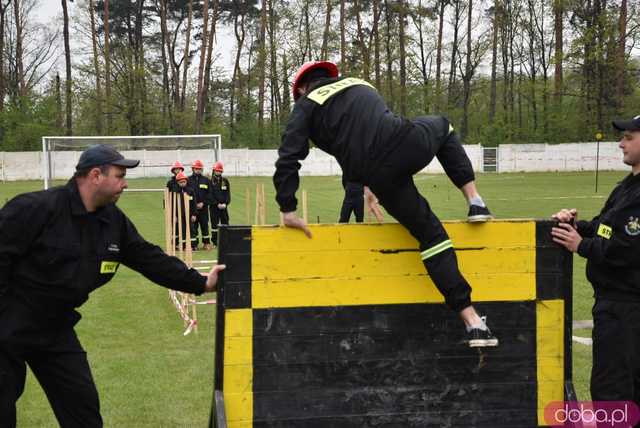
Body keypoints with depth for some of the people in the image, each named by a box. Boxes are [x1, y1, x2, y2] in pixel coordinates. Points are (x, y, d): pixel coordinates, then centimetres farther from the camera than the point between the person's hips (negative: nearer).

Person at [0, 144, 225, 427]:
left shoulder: (113, 221, 1)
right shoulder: (36, 208, -22)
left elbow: (149, 257, 5)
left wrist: (201, 283, 0)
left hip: (56, 328, 7)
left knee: (82, 404, 8)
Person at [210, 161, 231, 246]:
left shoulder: (225, 181, 8)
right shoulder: (210, 181, -2)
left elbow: (228, 194, 8)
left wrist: (225, 203, -7)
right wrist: (217, 204, -12)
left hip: (223, 206, 3)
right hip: (214, 207, -3)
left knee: (225, 223, 3)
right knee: (214, 224, -1)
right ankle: (215, 243, 3)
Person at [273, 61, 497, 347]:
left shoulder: (306, 106, 16)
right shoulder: (360, 85, 31)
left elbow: (288, 159, 3)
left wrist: (288, 210, 7)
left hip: (381, 174, -2)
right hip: (408, 144, 3)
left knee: (429, 232, 13)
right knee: (441, 125, 38)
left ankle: (471, 320, 8)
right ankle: (475, 203, 24)